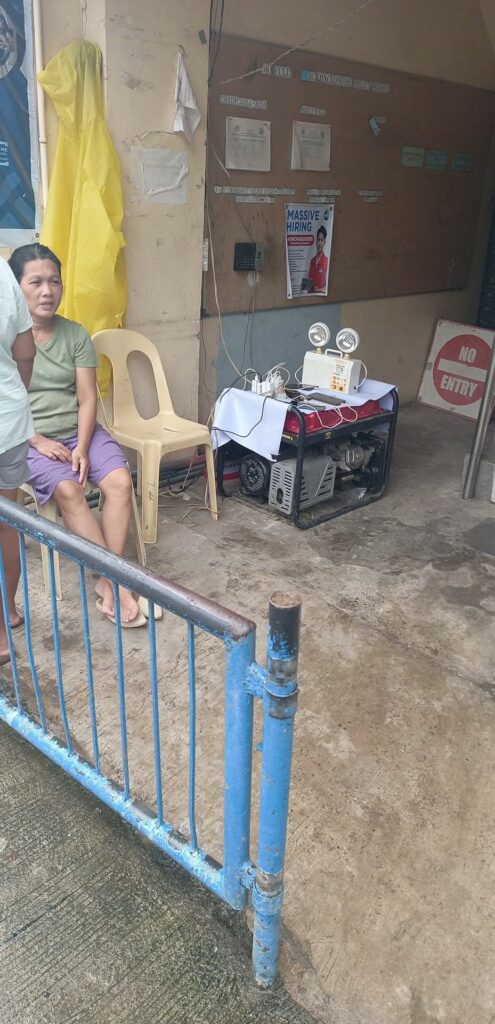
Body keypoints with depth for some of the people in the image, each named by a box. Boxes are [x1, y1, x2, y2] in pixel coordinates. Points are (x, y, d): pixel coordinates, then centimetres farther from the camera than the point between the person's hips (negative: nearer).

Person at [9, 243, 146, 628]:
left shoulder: (76, 334, 4)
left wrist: (82, 448, -14)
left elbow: (87, 398, 0)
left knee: (121, 481, -23)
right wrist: (38, 441, -17)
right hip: (29, 439, -3)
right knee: (68, 490, -30)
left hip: (80, 432, 3)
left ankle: (108, 581, -18)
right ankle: (117, 581, -23)